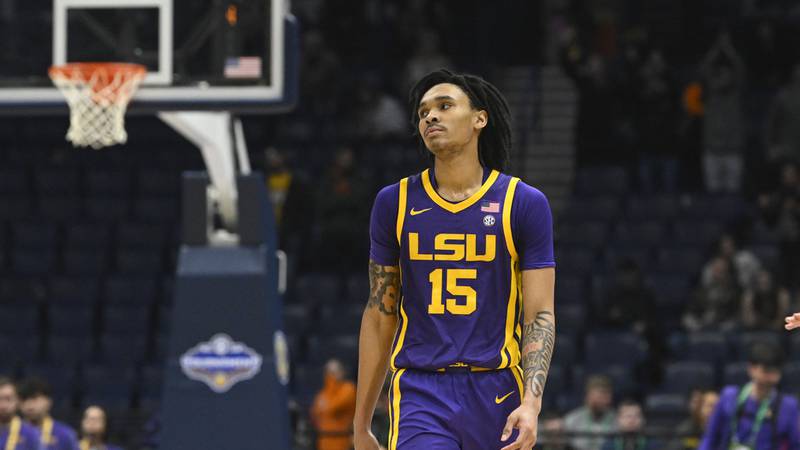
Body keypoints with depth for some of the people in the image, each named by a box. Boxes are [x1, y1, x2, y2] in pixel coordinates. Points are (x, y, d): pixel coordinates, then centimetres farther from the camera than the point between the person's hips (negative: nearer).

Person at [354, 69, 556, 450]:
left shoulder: (524, 204, 2)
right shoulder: (395, 203, 7)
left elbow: (540, 315, -2)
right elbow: (379, 316, 12)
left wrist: (531, 403, -17)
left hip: (497, 391, 0)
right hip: (419, 393, 0)